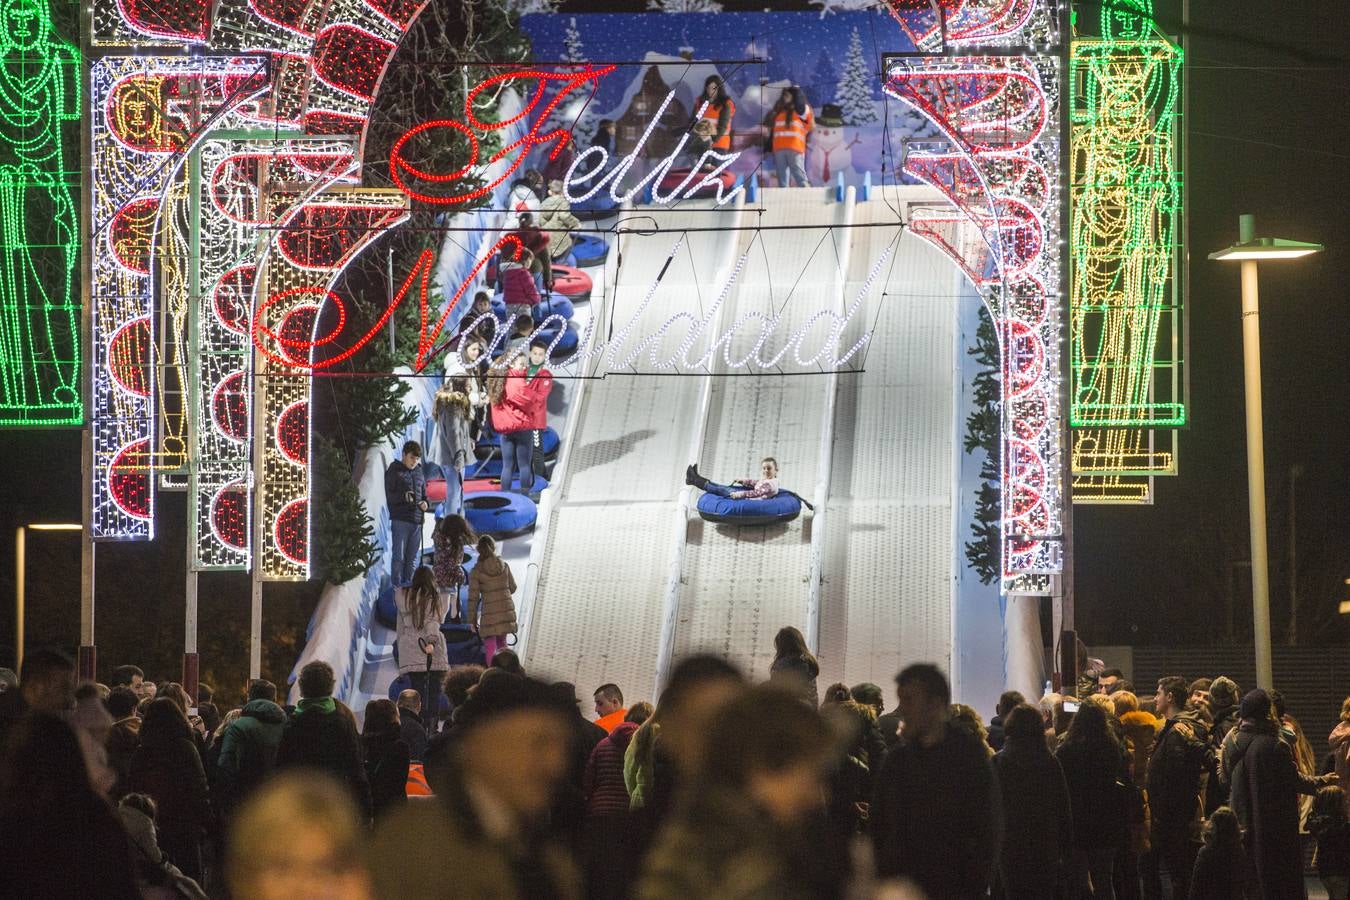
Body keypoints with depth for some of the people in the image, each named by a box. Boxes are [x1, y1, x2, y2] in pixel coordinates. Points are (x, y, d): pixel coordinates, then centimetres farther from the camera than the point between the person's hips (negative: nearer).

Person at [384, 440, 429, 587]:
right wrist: (403, 496, -24)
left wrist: (424, 503, 2)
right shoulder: (394, 471, -1)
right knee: (399, 556, -6)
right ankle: (397, 585, -3)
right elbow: (389, 495, -6)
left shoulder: (419, 472, 16)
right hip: (400, 520, -6)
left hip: (417, 520, 6)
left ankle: (408, 584, 15)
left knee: (413, 557, 8)